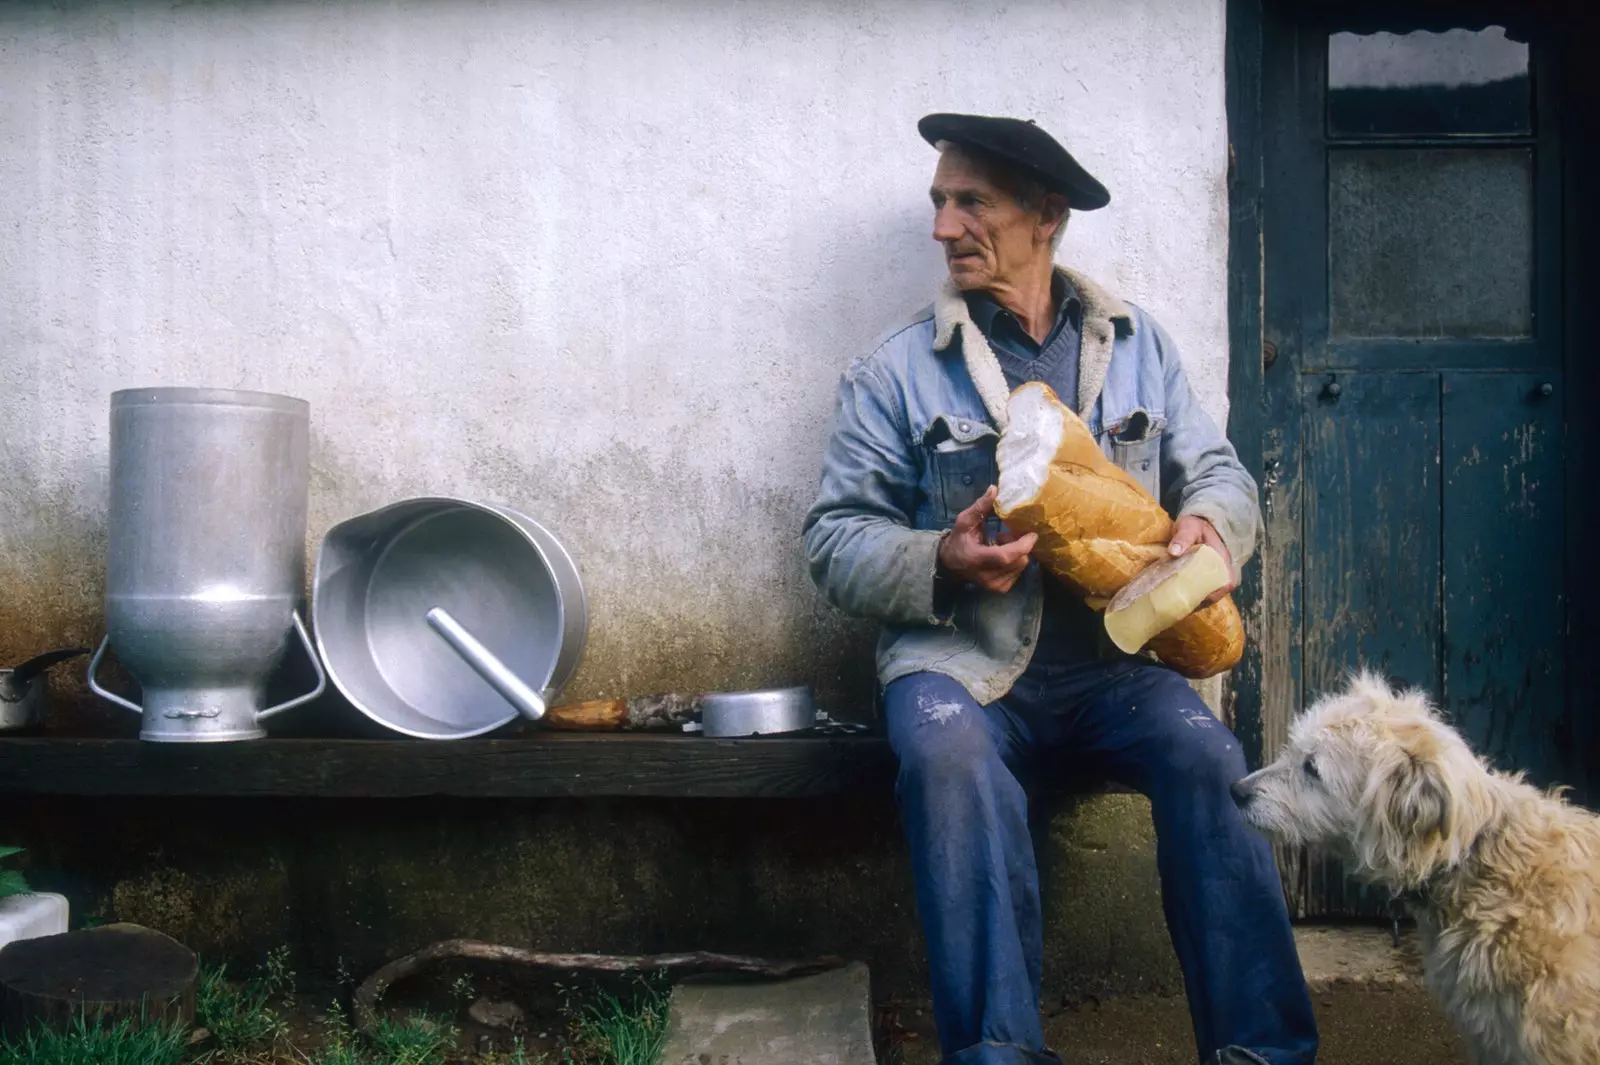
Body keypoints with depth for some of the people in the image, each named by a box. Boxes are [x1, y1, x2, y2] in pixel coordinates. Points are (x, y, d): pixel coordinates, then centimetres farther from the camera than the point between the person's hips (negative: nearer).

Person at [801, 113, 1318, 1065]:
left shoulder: (1139, 345, 15)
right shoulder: (895, 372, 6)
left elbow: (1220, 472, 16)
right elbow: (837, 538, 3)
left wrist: (1208, 524, -8)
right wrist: (938, 560, -17)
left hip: (1109, 657, 2)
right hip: (961, 663, -2)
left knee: (1205, 752, -28)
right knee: (951, 758, -35)